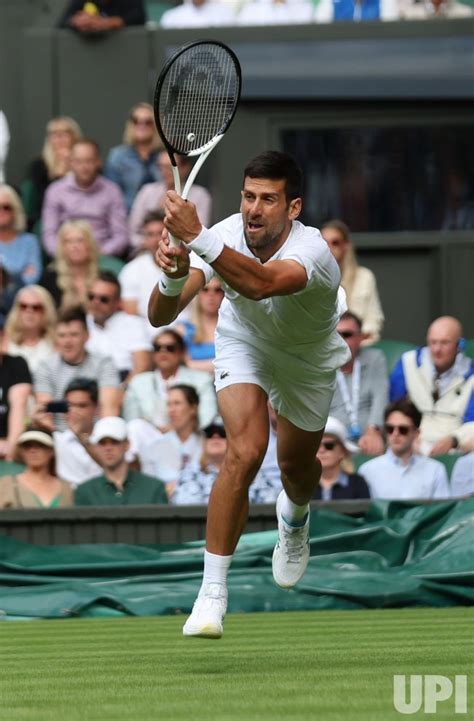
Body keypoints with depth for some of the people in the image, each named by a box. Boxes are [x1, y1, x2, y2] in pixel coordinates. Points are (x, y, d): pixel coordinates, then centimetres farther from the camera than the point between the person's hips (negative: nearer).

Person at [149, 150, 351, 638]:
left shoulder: (311, 250, -42)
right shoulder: (225, 237, -32)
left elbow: (262, 284, -66)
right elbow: (160, 317, -34)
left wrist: (198, 238, -77)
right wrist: (173, 276, -56)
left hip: (308, 359, 0)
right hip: (244, 343, 0)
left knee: (297, 467, 17)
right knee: (245, 451, -23)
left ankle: (294, 516, 59)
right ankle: (212, 593, -19)